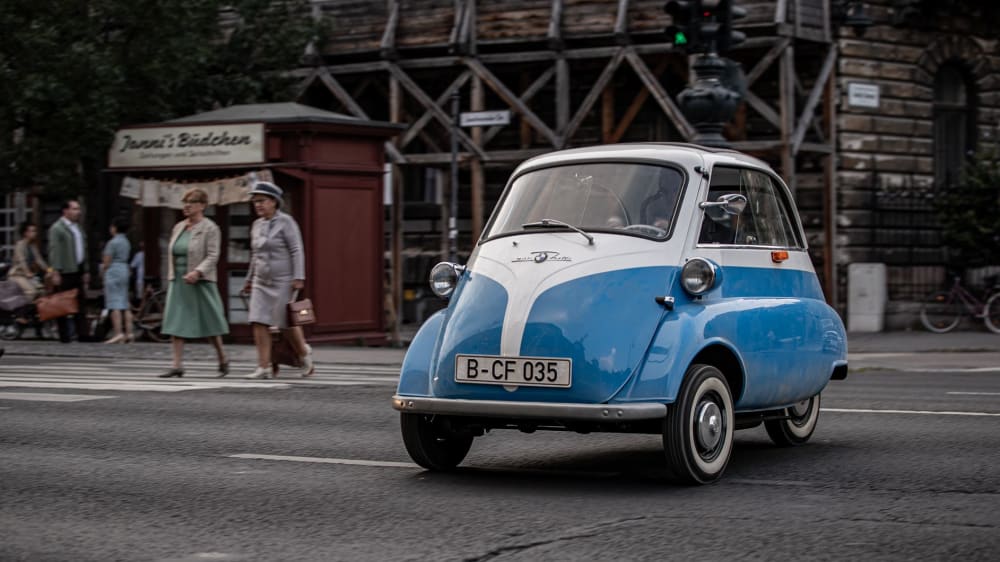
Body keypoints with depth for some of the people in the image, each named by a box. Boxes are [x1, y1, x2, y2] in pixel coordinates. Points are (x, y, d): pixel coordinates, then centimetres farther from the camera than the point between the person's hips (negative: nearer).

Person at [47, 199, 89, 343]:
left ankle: (82, 334, 5)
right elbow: (54, 251, -12)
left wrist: (85, 271, 18)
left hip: (78, 271, 8)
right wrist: (56, 272, -19)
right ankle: (64, 336, 0)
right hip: (64, 272, -8)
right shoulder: (57, 228, -6)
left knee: (80, 304, 5)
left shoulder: (77, 228, 19)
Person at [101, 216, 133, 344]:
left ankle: (118, 333, -17)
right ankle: (129, 332, 6)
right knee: (125, 305, 9)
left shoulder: (113, 242, -12)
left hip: (113, 271, -9)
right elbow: (124, 259, 13)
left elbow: (107, 261, -12)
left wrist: (103, 270, 5)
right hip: (125, 270, 9)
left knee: (114, 305, -10)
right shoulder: (126, 242, 15)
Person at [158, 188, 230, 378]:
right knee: (175, 325, -4)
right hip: (178, 283, 6)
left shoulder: (210, 228, -6)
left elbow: (212, 256, -14)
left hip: (200, 283, -6)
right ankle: (177, 366, -5)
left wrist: (197, 272, -27)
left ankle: (223, 360, 21)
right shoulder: (178, 228, 13)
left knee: (209, 324, 3)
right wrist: (170, 279, 15)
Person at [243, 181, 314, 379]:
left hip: (282, 281, -6)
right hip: (261, 282, 6)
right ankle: (264, 368, -6)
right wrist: (249, 279, 23)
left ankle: (304, 354, 27)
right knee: (259, 323, -6)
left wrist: (298, 277, -19)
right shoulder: (257, 225, 12)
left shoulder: (285, 222, -8)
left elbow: (296, 251, -12)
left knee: (287, 323, 1)